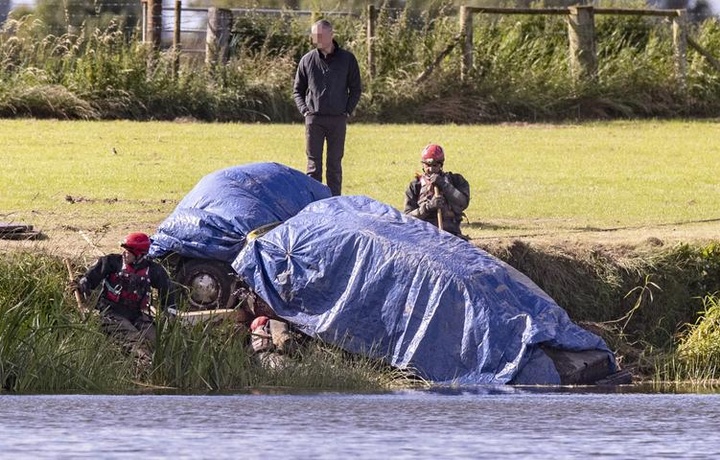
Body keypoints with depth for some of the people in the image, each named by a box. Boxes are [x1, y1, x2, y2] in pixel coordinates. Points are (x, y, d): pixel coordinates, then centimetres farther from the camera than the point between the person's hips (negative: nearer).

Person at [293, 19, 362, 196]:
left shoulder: (347, 59, 3)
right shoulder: (307, 60, 5)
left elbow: (356, 89, 9)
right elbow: (297, 90, 12)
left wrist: (347, 111, 0)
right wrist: (305, 110, -1)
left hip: (338, 120, 0)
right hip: (314, 119, 0)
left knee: (335, 165, 5)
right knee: (313, 164, 0)